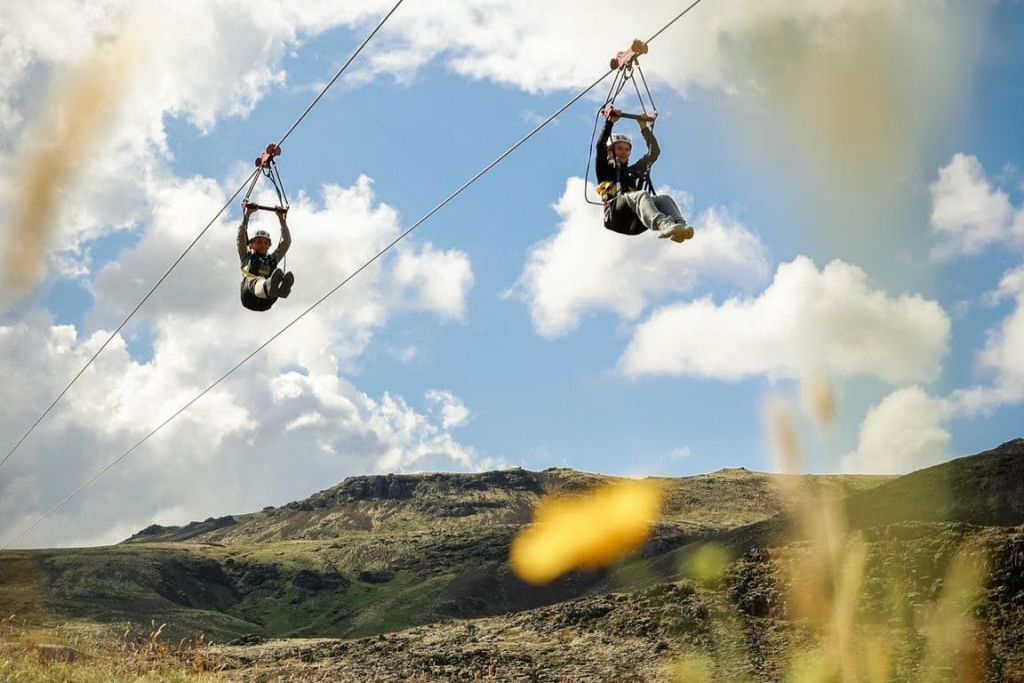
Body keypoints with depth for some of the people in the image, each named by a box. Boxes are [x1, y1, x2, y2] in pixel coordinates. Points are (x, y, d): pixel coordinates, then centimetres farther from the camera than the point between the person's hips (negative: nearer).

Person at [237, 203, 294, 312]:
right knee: (255, 281, -38)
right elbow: (241, 236, 19)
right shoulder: (247, 257, 30)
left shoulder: (272, 259, 36)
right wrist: (247, 215, 18)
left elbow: (286, 242, 32)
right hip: (249, 298, -2)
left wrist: (282, 219, 30)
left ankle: (282, 288, -71)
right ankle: (269, 287, -77)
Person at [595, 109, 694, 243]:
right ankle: (663, 225, -64)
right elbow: (600, 146, 7)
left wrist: (645, 128, 24)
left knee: (664, 198, -24)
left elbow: (654, 152, 29)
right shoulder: (605, 169, 25)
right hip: (615, 214, -4)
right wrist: (610, 122, 3)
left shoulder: (633, 171, 36)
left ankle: (679, 226, -56)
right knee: (641, 195, -34)